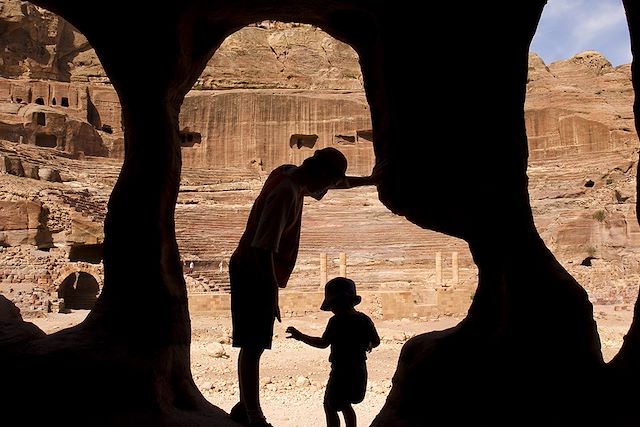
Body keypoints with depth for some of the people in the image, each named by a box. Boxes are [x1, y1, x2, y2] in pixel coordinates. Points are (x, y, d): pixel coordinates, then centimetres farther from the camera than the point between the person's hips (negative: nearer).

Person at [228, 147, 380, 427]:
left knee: (253, 346, 15)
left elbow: (336, 182, 25)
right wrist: (272, 294, -22)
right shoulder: (286, 192, -23)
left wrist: (368, 180, 31)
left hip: (252, 271, 10)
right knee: (253, 347, -4)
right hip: (254, 275, -10)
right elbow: (264, 249, -26)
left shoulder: (290, 175, 6)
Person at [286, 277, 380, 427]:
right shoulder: (365, 319, 2)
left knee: (330, 406, 6)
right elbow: (376, 341, 8)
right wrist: (366, 346, 30)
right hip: (359, 371, 7)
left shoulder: (336, 321, -16)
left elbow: (323, 343, -18)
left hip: (341, 372, -7)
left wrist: (300, 336, -12)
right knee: (345, 405, 25)